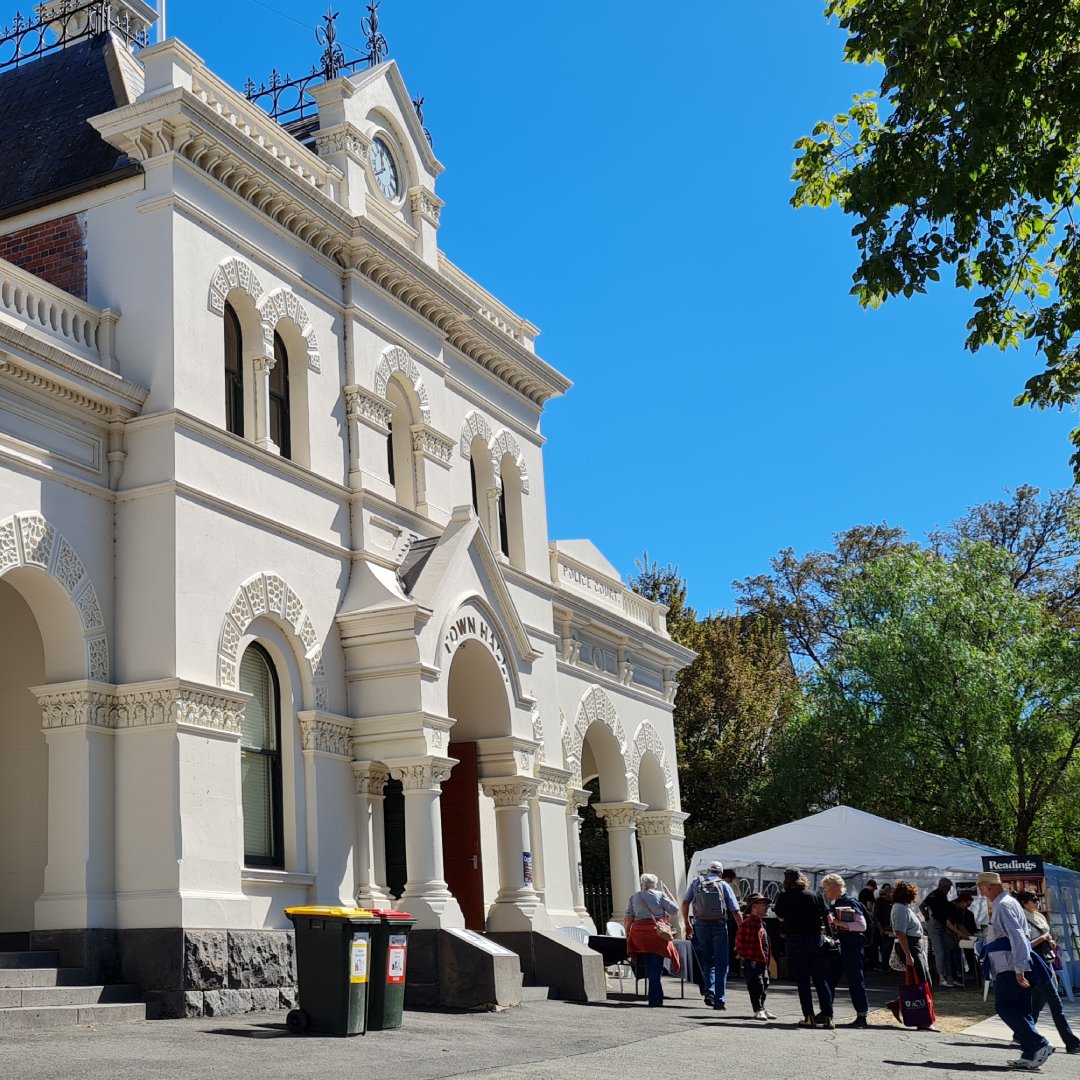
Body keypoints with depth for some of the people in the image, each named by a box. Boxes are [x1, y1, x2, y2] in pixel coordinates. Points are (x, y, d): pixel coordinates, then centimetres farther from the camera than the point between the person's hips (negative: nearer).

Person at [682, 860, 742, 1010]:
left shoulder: (696, 882, 9)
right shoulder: (724, 885, 4)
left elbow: (685, 903, 4)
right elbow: (736, 912, 0)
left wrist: (687, 924, 12)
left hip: (700, 925, 2)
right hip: (719, 926, -2)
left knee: (707, 962, 17)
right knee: (721, 965, 4)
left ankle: (709, 991, 0)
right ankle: (719, 1000, -1)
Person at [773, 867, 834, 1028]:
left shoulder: (784, 897, -3)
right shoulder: (815, 896, 1)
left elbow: (780, 917, 7)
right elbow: (826, 916, 1)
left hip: (794, 941, -2)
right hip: (816, 938, 2)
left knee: (802, 981, 3)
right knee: (821, 980, 6)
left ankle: (809, 1017, -3)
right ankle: (828, 1017, 0)